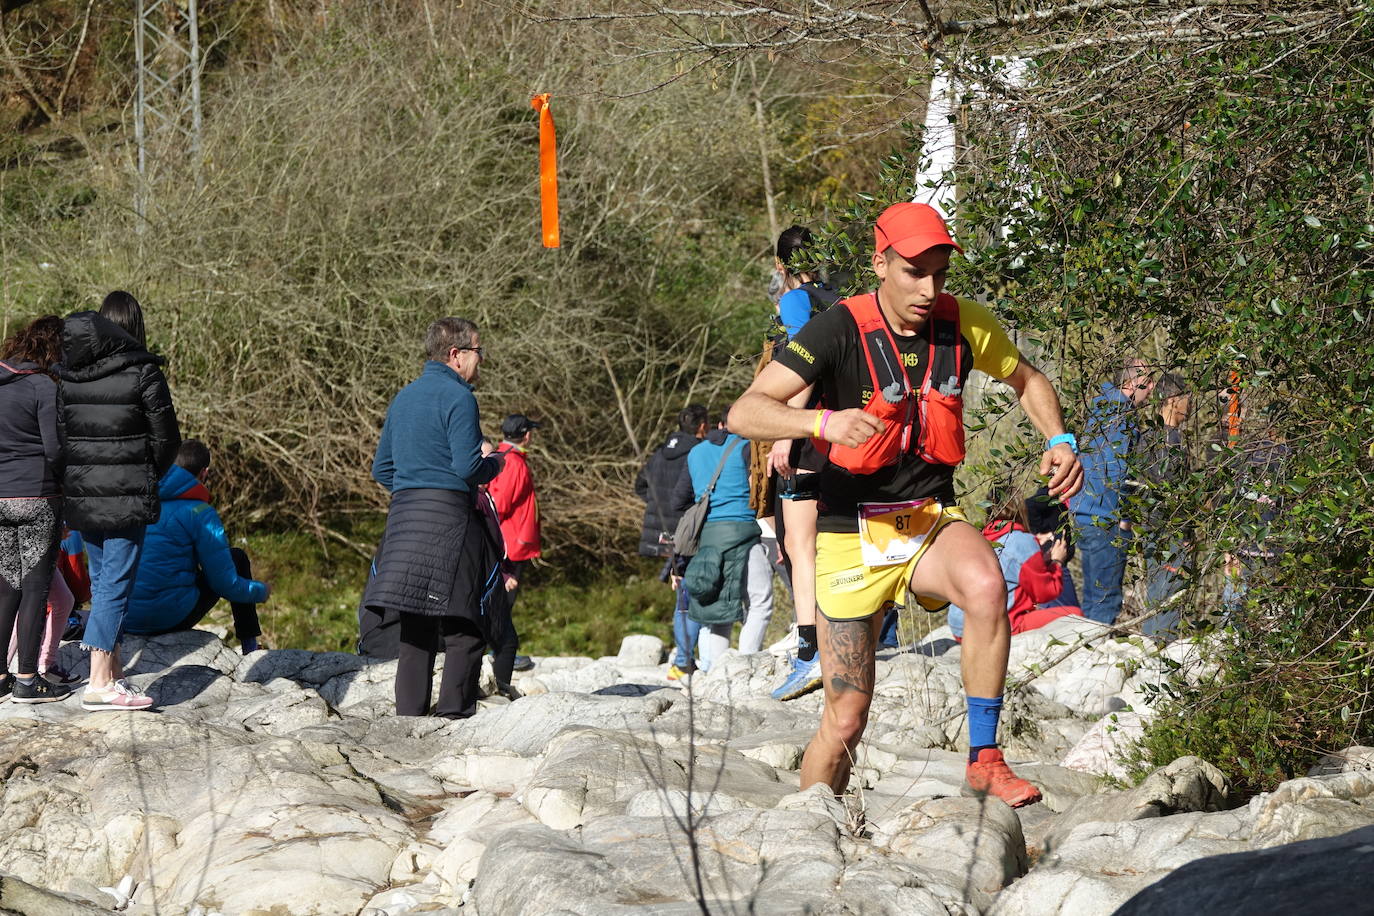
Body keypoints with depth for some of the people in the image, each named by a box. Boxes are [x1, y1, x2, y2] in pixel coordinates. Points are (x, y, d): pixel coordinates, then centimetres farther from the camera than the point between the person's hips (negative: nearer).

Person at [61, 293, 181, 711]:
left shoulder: (67, 371, 4)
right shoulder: (142, 371, -10)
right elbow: (166, 438, -5)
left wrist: (79, 474, 14)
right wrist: (149, 477, 12)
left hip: (80, 490, 5)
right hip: (127, 495, -5)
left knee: (101, 580, 17)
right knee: (116, 583, -3)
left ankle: (113, 671, 23)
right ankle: (100, 684, -7)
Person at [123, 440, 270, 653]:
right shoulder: (200, 513, -7)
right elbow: (225, 585, -5)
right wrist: (261, 591, 16)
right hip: (168, 617, -6)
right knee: (237, 557, 15)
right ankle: (250, 647, 20)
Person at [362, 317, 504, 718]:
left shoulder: (403, 398, 17)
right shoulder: (458, 398, -7)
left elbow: (382, 469, 20)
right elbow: (468, 466, -15)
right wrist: (494, 465, 4)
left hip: (404, 518, 8)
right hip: (450, 516, -8)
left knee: (414, 625, 8)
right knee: (466, 626, -3)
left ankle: (409, 714, 5)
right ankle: (454, 713, -8)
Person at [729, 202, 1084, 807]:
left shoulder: (962, 324, -3)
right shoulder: (839, 330, -16)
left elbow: (1028, 381, 18)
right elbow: (744, 413, -25)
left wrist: (1058, 442, -2)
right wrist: (824, 422, -43)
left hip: (931, 518, 3)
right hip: (853, 532, -3)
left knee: (986, 585, -33)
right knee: (846, 718, -4)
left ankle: (984, 760, -23)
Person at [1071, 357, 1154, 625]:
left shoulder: (1102, 407, 18)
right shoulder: (1119, 413, -14)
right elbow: (1116, 469, -20)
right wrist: (1123, 518, -15)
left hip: (1086, 517, 10)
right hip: (1106, 521, -10)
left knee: (1094, 597, 14)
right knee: (1106, 598, -7)